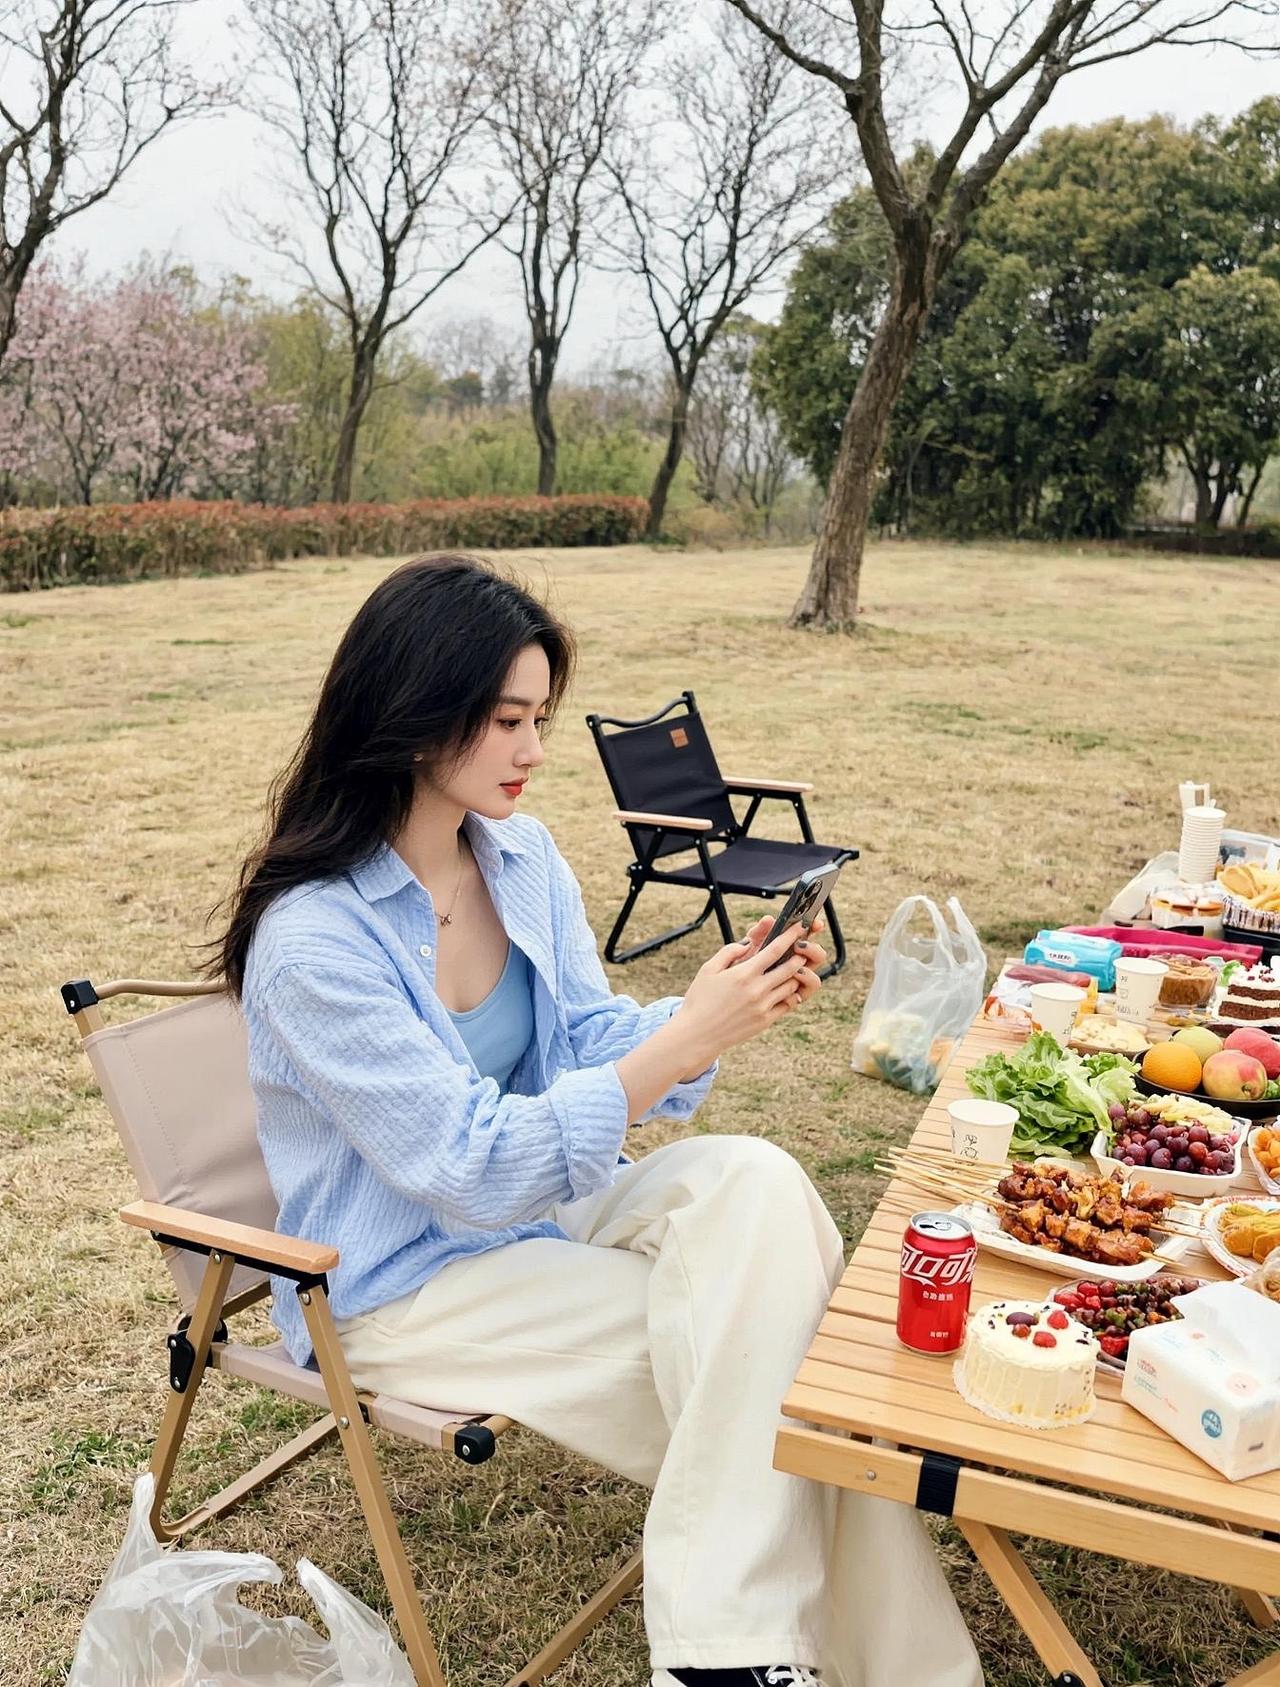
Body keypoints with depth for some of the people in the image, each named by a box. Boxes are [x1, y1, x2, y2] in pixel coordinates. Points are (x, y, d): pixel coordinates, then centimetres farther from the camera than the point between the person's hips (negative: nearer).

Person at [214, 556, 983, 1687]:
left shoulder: (522, 853, -2)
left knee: (756, 1182, -22)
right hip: (409, 1284, -6)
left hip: (540, 1200, 6)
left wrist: (726, 1009, -17)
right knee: (746, 1342, -19)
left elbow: (588, 1042, 3)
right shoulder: (310, 940, -23)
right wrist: (686, 1039, -30)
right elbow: (473, 1166, -25)